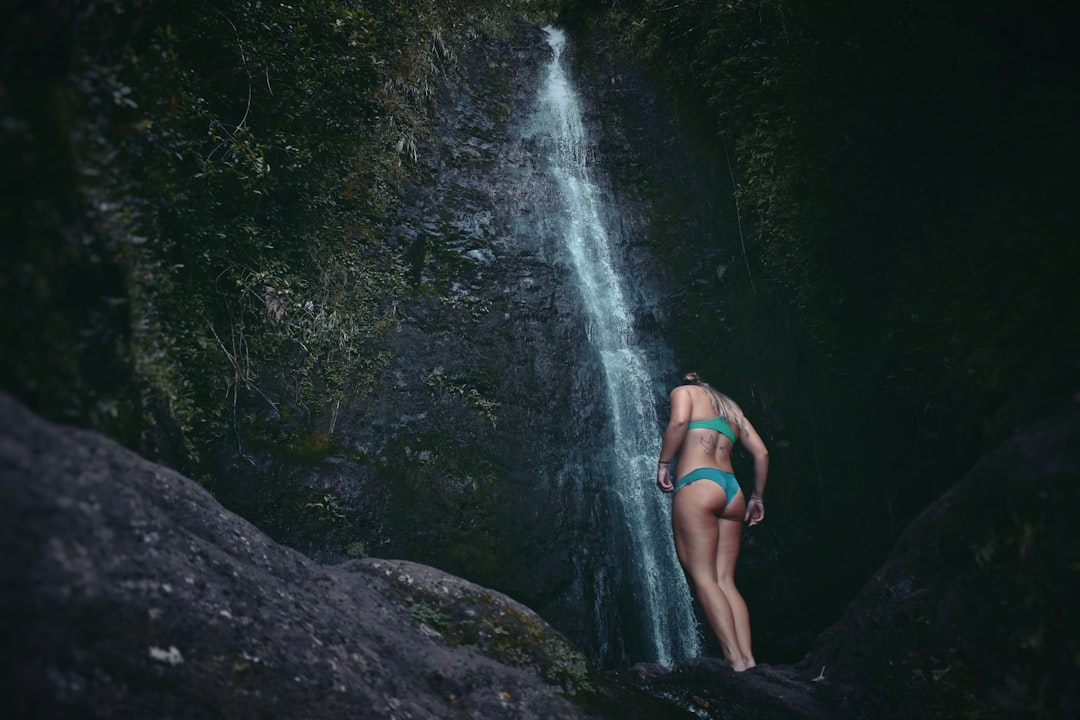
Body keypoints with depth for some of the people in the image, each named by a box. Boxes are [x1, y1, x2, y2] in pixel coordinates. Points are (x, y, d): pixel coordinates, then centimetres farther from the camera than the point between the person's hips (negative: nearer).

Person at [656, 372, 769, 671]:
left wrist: (663, 463, -4)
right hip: (732, 492, 6)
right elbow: (761, 453, 22)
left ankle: (737, 662, -19)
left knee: (703, 578, -8)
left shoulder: (685, 391, 14)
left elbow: (679, 421, -10)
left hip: (697, 486, -6)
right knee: (725, 581, 2)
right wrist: (757, 497, 28)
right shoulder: (730, 407, 30)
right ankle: (749, 660, -12)